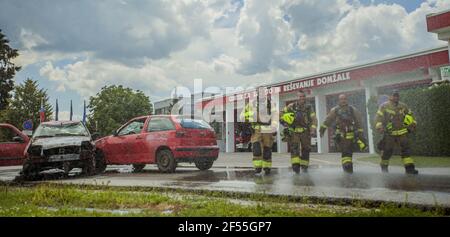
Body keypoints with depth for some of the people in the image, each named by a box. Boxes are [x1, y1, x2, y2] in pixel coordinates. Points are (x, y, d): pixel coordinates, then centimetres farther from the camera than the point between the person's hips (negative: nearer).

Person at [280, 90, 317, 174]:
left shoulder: (309, 108, 3)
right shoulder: (291, 106, 1)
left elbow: (314, 119, -5)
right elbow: (281, 113, 9)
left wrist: (313, 130, -18)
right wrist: (284, 122, -4)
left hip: (305, 132, 2)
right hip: (294, 132, -1)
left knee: (305, 149, 8)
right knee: (294, 148, -16)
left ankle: (304, 166, 25)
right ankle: (295, 165, -22)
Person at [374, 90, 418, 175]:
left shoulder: (403, 106, 11)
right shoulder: (384, 106, -2)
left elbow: (410, 115, 24)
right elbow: (378, 117, -8)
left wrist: (413, 124, 14)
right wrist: (379, 126, -22)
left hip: (402, 133, 3)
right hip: (389, 133, -3)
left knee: (406, 149, -5)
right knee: (387, 150, 2)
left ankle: (409, 167, -3)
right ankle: (384, 166, 22)